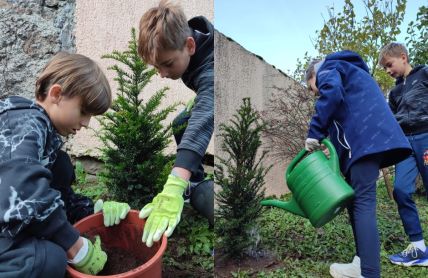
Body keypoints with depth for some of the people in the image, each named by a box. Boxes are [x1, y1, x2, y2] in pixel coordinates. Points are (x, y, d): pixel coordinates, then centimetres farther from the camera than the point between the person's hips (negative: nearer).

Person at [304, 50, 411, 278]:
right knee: (355, 200, 10)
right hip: (373, 137, 9)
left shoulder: (327, 68, 10)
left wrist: (314, 133, -11)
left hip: (365, 139, -9)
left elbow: (332, 94, -15)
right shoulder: (350, 73, 37)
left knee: (362, 203, -13)